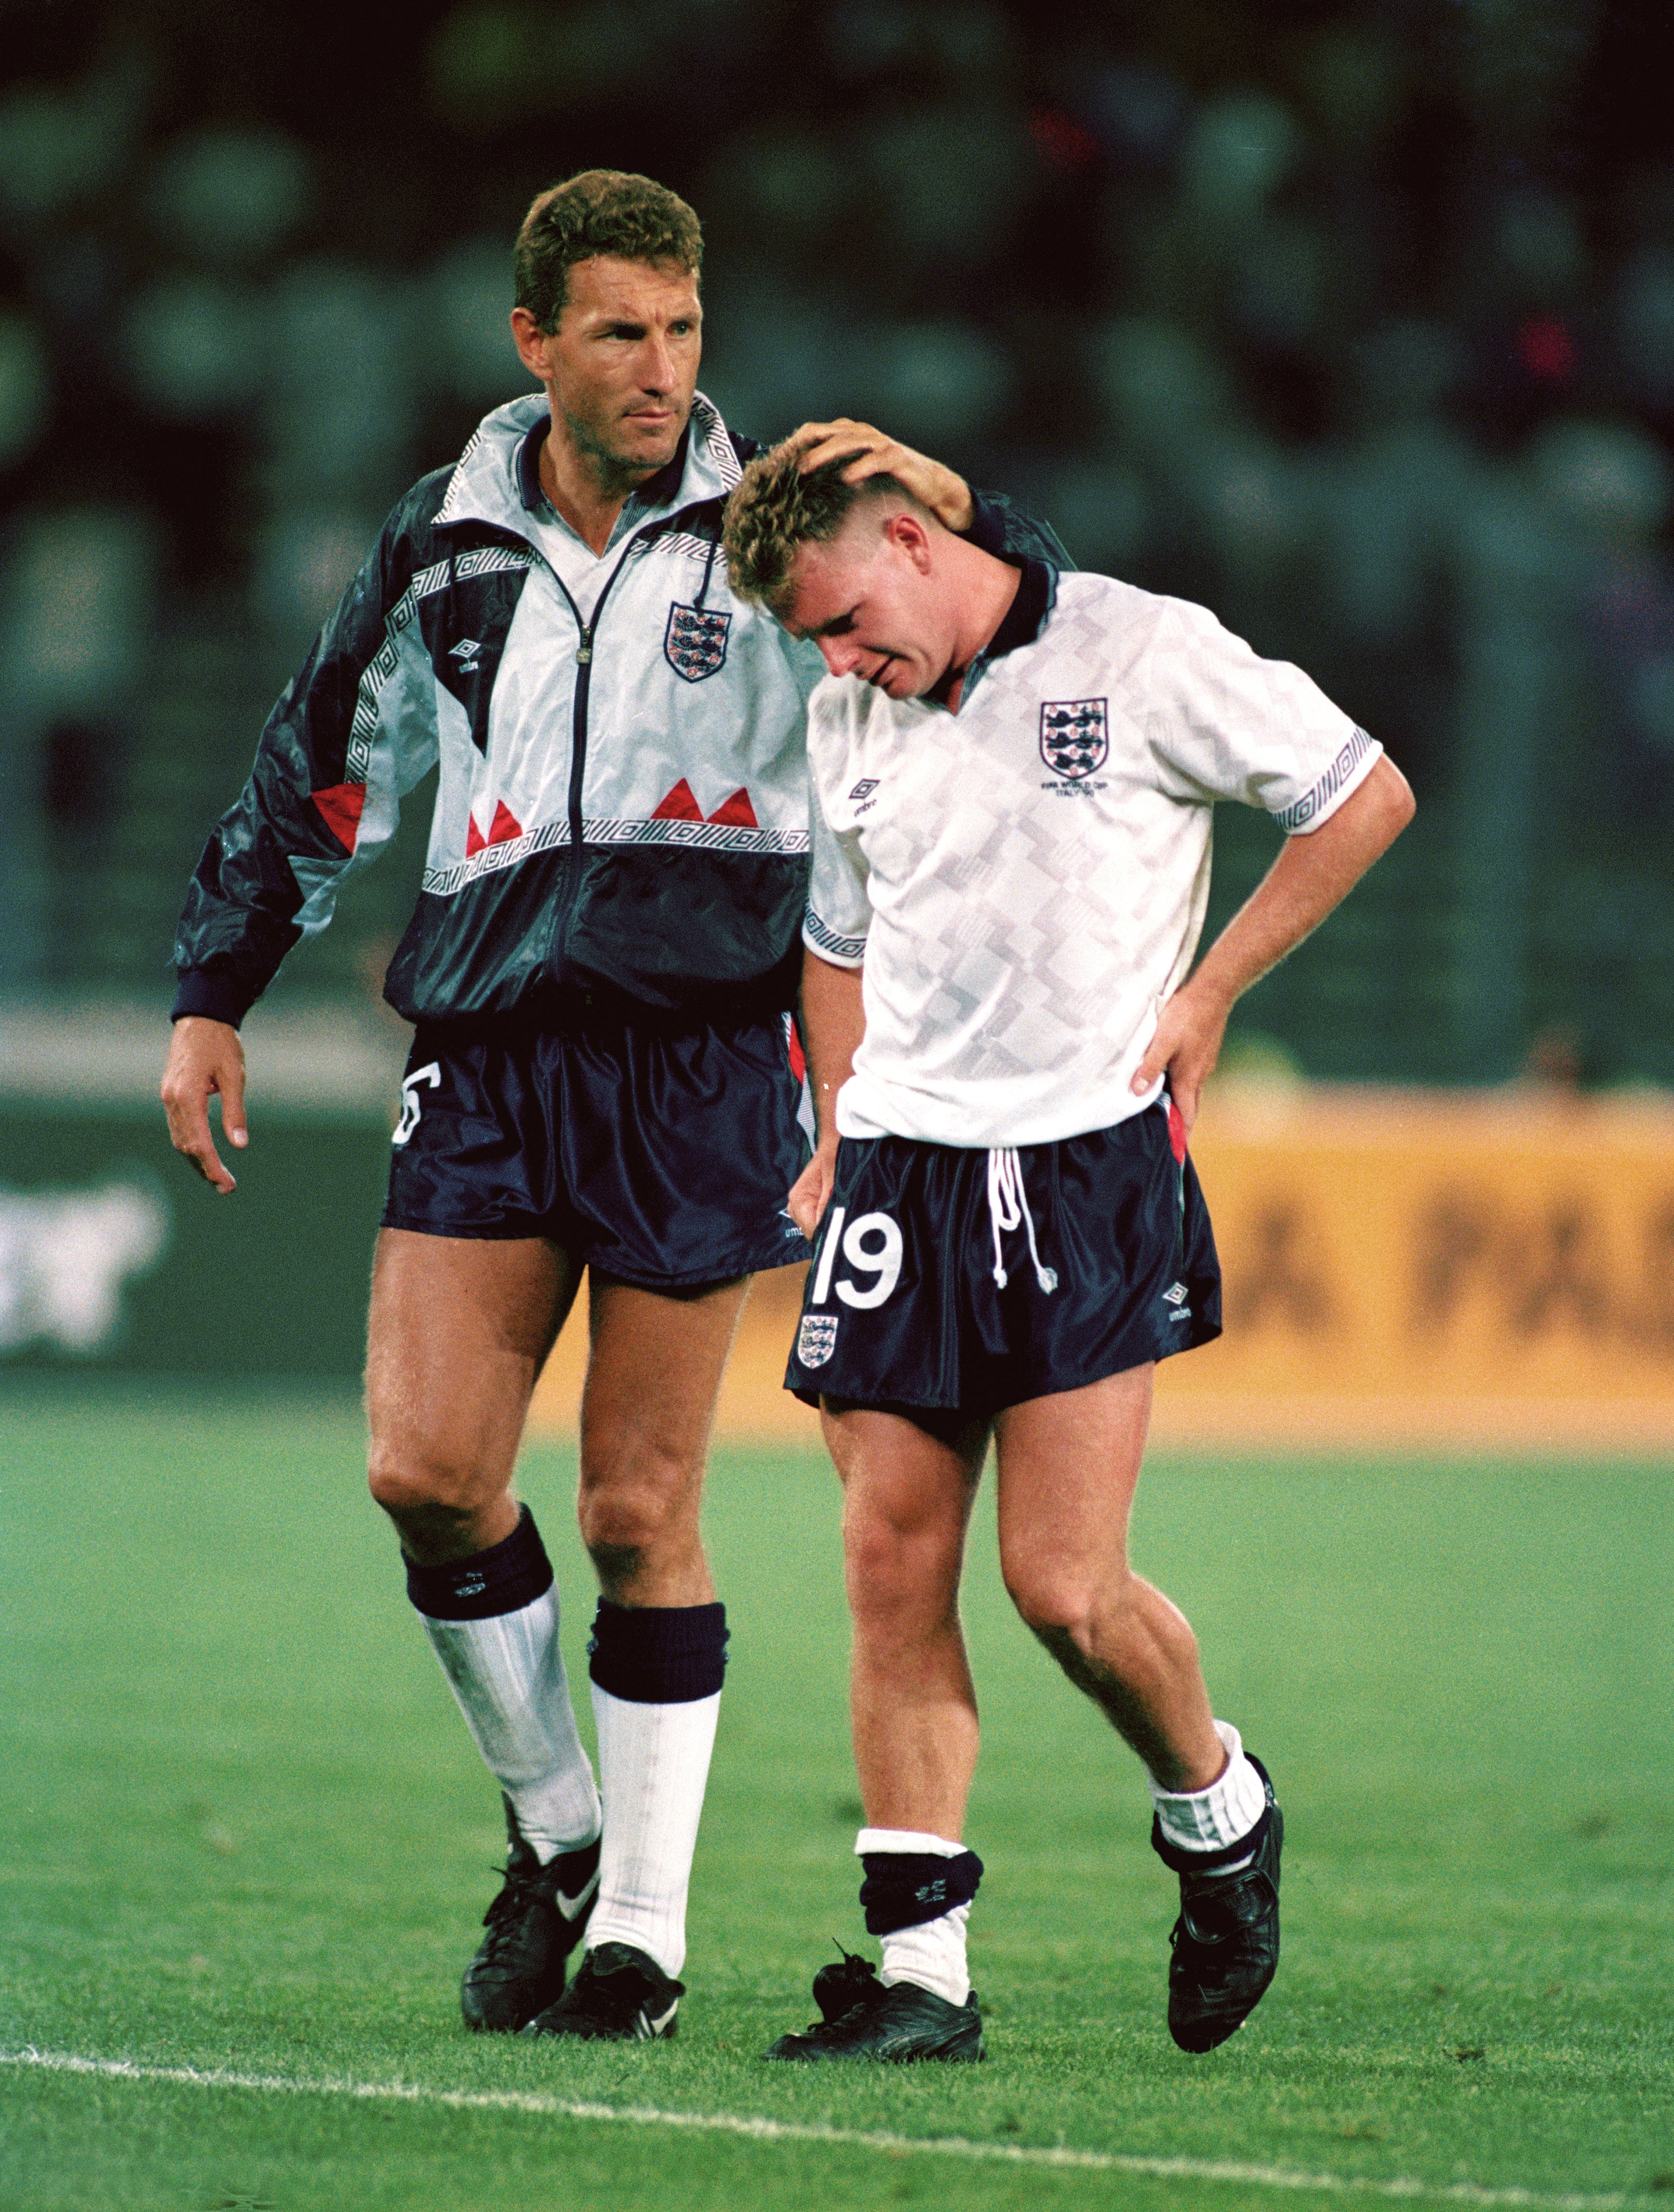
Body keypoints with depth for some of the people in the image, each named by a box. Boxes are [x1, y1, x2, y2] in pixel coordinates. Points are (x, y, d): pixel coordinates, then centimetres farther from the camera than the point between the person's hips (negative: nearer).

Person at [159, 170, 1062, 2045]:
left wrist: (956, 514, -16)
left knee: (639, 1515, -2)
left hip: (702, 1063, -2)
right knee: (425, 1470, -10)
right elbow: (319, 776, 21)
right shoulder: (446, 550, 11)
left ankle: (643, 1922, 11)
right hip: (488, 1051, 2)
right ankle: (553, 1828, 13)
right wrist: (213, 995, 18)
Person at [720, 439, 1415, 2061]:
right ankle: (920, 1969, 1)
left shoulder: (1143, 656, -6)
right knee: (893, 1570, -2)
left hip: (1089, 1159, -5)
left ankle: (1217, 1807, 20)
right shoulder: (845, 724, 12)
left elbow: (1365, 796, 1)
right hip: (901, 1164, 5)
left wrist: (1207, 993, -1)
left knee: (1061, 1583, -10)